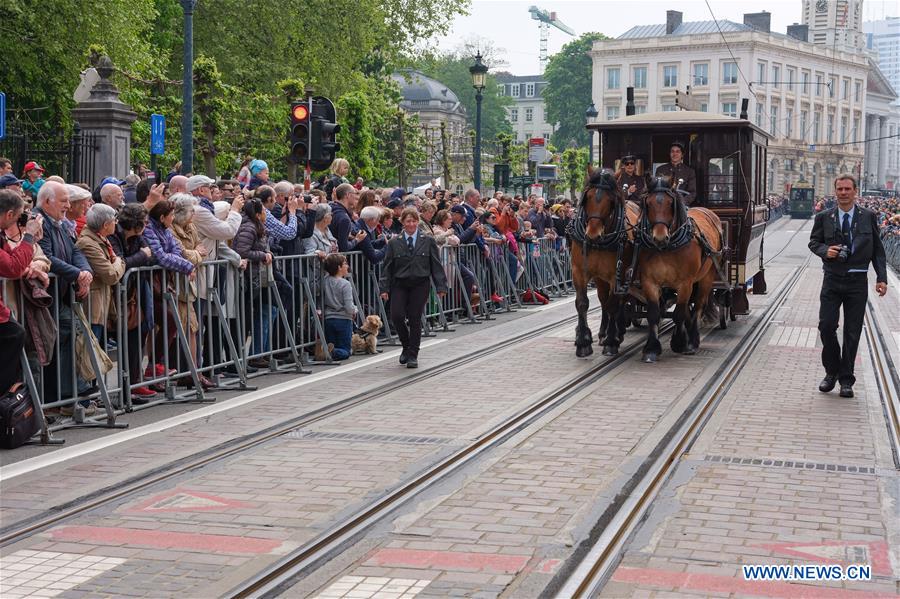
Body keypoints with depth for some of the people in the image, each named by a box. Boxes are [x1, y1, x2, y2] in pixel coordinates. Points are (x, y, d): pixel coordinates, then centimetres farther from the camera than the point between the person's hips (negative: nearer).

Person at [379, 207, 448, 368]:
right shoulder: (394, 243, 4)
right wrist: (384, 288, -3)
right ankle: (406, 346, 14)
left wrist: (441, 286, -2)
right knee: (397, 316, -12)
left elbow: (436, 265, 4)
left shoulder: (428, 241, 4)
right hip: (399, 284, 1)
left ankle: (413, 355, 10)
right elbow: (387, 267, 5)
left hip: (420, 285, -1)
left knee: (415, 319, -1)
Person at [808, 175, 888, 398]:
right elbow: (813, 241, 12)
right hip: (832, 280, 0)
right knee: (826, 325, -6)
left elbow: (878, 249, 6)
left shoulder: (868, 217, 3)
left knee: (852, 332, 4)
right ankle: (831, 371, 15)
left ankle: (846, 379, 14)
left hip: (857, 281, 0)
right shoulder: (824, 217, 3)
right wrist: (825, 250, -11)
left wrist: (881, 278, -1)